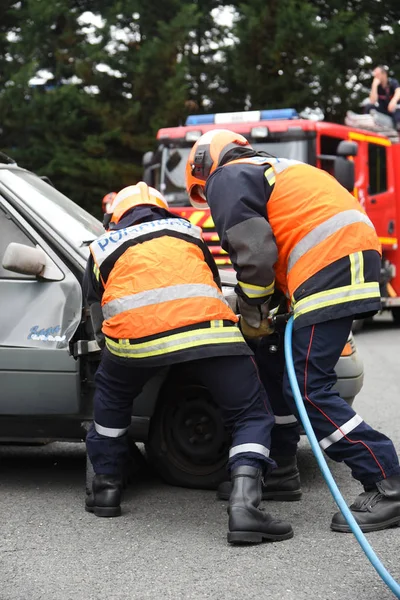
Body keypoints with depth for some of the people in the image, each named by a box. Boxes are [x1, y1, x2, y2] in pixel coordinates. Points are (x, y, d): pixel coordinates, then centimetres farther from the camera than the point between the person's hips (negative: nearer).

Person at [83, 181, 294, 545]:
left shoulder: (103, 247, 31)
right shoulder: (187, 231, 34)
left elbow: (97, 312, 34)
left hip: (135, 333, 1)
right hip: (207, 328, -1)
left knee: (111, 395, 33)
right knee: (252, 416, 12)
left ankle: (107, 487, 33)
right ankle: (245, 504, -10)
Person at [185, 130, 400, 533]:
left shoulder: (225, 179, 4)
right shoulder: (269, 168, 33)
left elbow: (253, 252, -10)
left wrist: (252, 316, 3)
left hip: (330, 268, -10)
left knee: (308, 389, -12)